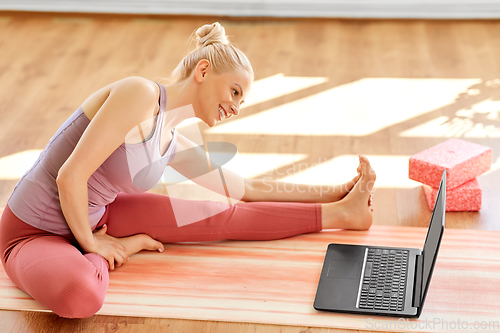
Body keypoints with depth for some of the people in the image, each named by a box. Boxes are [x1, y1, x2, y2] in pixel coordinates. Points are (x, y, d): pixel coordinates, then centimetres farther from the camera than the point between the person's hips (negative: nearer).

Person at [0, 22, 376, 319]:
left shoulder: (173, 144, 3)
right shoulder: (140, 93, -24)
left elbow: (249, 188, 13)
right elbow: (70, 176, -27)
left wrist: (330, 193, 13)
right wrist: (90, 243, -13)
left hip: (91, 216, 7)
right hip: (35, 233, -7)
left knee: (222, 217, 1)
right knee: (81, 295, -41)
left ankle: (338, 212, 11)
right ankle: (125, 246, -10)